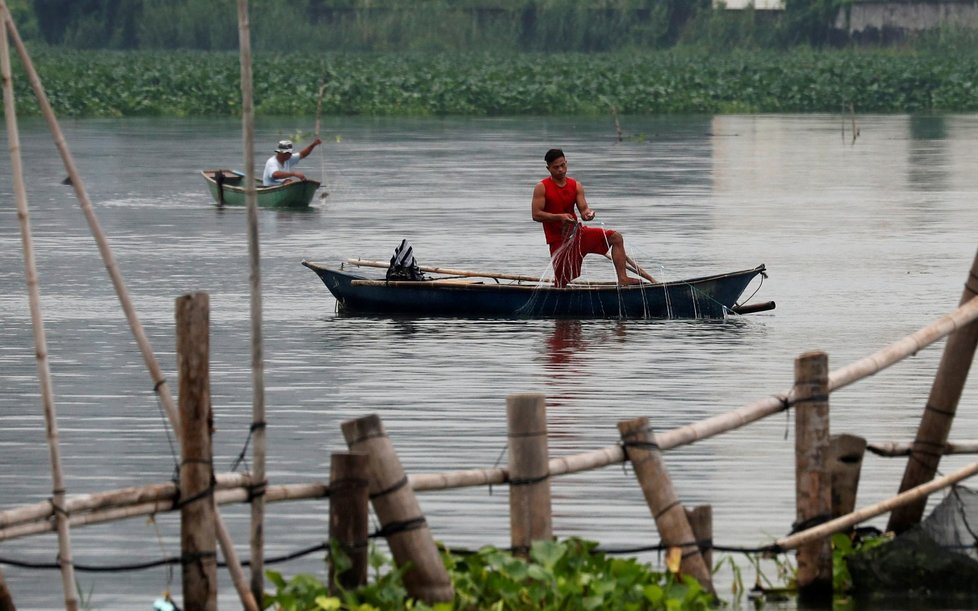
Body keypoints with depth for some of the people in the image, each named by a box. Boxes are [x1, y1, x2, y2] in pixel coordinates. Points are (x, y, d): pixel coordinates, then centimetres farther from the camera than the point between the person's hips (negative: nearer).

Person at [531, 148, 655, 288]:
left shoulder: (576, 186, 6)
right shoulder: (542, 188, -6)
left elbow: (583, 208, -3)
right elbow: (536, 215, -13)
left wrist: (587, 213, -29)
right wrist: (559, 217, -26)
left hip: (577, 232, 4)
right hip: (558, 240, -4)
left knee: (615, 237, -10)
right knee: (562, 285, -8)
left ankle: (623, 279, -13)